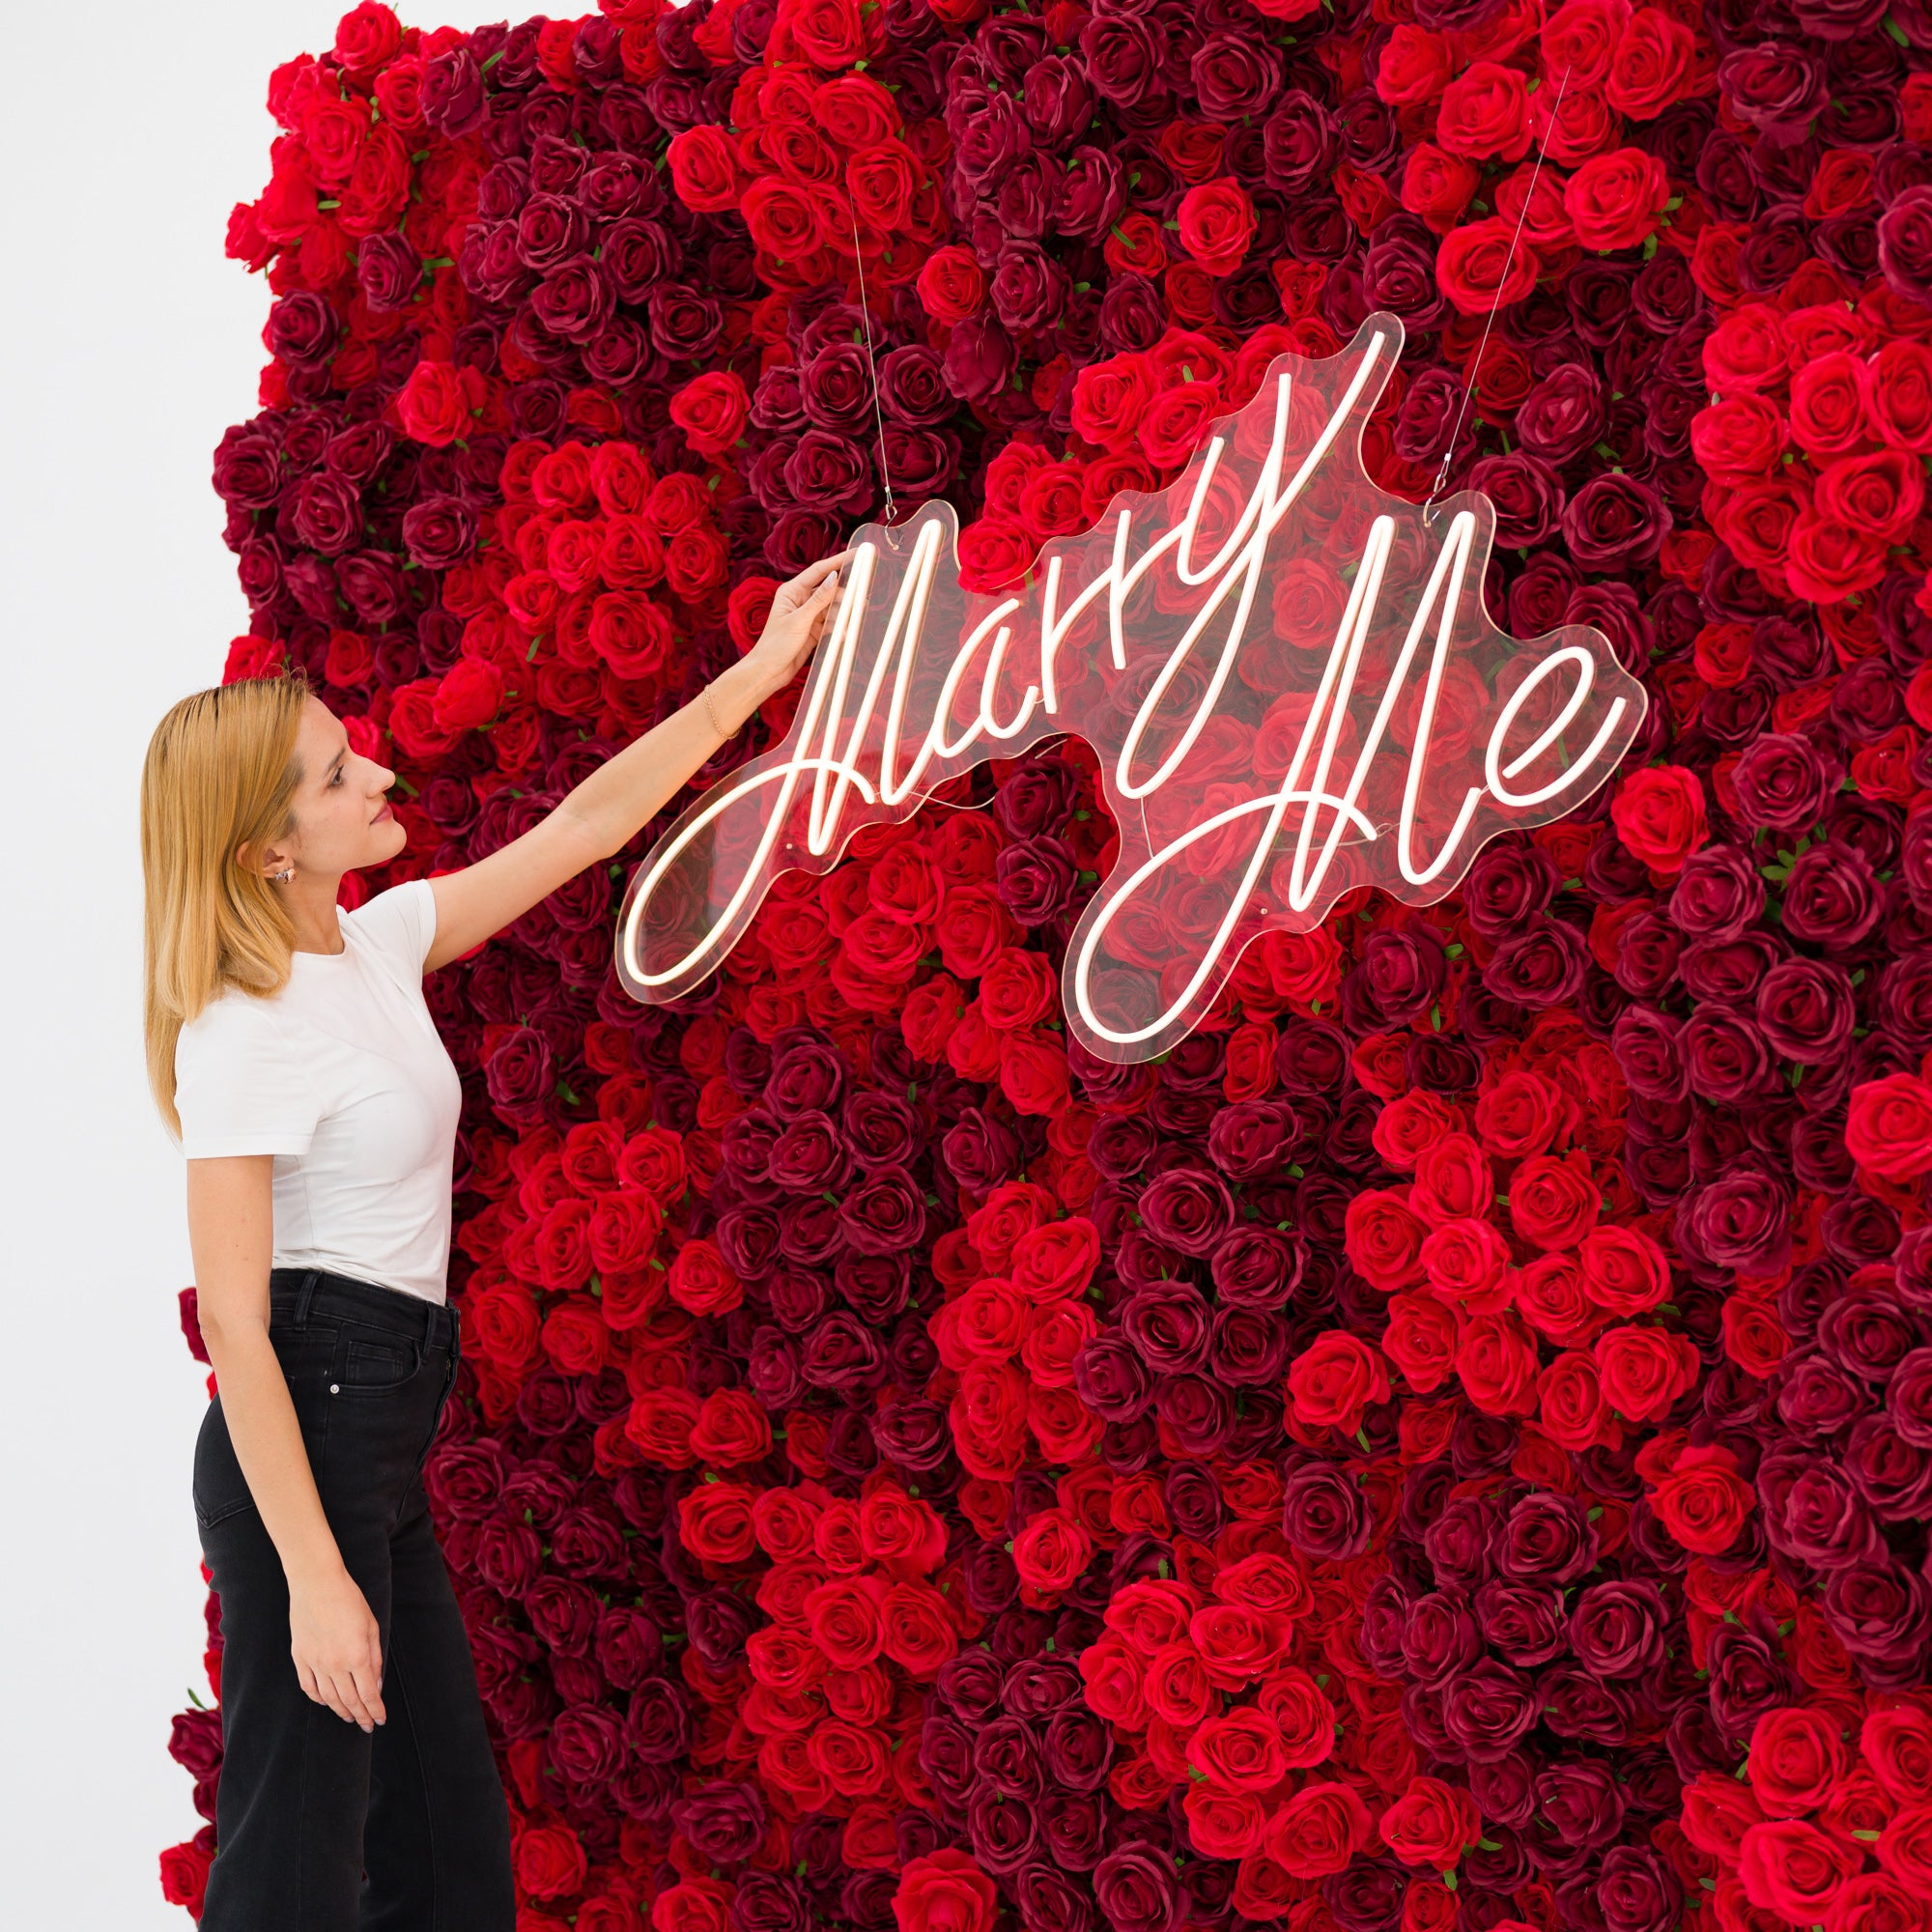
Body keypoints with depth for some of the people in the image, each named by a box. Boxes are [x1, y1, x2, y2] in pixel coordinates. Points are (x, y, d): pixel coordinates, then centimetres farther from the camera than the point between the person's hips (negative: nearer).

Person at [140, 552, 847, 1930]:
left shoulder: (381, 944, 7)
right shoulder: (241, 1039, -17)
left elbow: (588, 822, 16)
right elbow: (234, 1326, -19)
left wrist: (766, 667, 17)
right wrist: (313, 1579, -22)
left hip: (386, 1443, 9)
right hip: (301, 1442, -9)